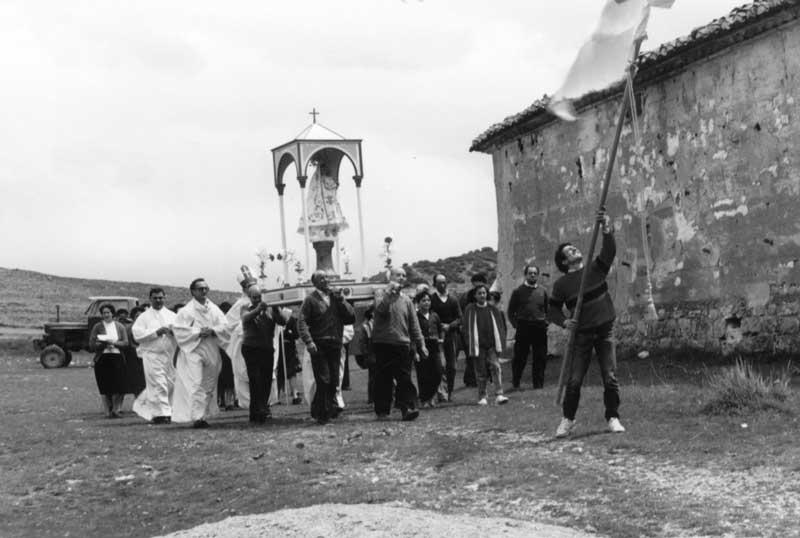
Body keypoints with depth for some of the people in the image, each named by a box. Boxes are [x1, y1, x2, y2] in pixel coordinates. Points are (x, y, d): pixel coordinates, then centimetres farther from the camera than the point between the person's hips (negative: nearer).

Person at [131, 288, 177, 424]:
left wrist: (174, 331, -13)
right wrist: (156, 332, -16)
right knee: (158, 385, -10)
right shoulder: (144, 317, 3)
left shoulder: (172, 315, 13)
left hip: (170, 355, 5)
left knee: (171, 384, 9)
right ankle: (162, 413, -4)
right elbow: (137, 333, -9)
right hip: (152, 355, -5)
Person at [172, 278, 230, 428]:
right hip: (193, 350, -5)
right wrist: (198, 333, -16)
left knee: (209, 386, 9)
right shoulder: (186, 311, -3)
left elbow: (224, 326, 6)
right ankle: (196, 417, -16)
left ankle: (204, 415, 19)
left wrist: (212, 331, -13)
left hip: (212, 352, 5)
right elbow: (179, 329, -9)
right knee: (196, 384, -13)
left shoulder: (214, 309, 10)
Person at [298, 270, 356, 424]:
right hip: (319, 346, -4)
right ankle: (322, 413, 7)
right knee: (323, 381, -6)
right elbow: (302, 322, -7)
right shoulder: (311, 299, 0)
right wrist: (308, 342, -19)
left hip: (335, 345, 4)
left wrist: (341, 300, -4)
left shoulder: (336, 296, 14)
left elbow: (351, 318, 7)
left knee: (333, 381, 6)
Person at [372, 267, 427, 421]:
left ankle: (407, 408, -7)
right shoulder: (380, 293, 3)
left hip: (402, 344, 3)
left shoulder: (406, 300, 14)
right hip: (383, 344, -3)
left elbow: (414, 325, 14)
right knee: (383, 379, 2)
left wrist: (421, 345, 8)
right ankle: (382, 411, 9)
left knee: (405, 379, -5)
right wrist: (389, 293, -24)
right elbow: (380, 309, -19)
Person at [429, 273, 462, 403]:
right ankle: (442, 393, -14)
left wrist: (449, 326, -11)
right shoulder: (431, 299, -1)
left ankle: (449, 393, 17)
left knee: (451, 366, 6)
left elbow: (459, 318, 5)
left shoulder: (453, 299, 8)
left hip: (451, 335, 3)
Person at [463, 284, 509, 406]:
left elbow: (500, 327, 10)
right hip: (478, 346, -1)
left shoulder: (493, 309, 8)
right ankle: (482, 397, 13)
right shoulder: (470, 310, 3)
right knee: (480, 373, 3)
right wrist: (470, 346, -5)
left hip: (492, 345, 1)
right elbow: (467, 328, 2)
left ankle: (499, 395, -18)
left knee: (496, 367, -13)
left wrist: (500, 343, 1)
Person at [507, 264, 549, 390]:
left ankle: (538, 383, 12)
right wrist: (516, 324, -4)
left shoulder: (543, 291, 13)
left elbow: (548, 309, 21)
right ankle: (515, 384, 11)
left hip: (540, 328, 3)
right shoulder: (518, 291, 5)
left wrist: (545, 321, 5)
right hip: (523, 327, -2)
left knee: (540, 358, 3)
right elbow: (511, 311, 7)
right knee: (519, 357, 0)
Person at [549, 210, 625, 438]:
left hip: (605, 331, 1)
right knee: (574, 380, -2)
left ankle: (612, 417, 11)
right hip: (581, 334, -1)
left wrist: (607, 230, -29)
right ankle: (567, 419, 13)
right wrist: (564, 322, -13)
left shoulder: (597, 268, 5)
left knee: (610, 378, -3)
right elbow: (553, 310, 7)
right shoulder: (562, 284, 2)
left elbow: (610, 251, -12)